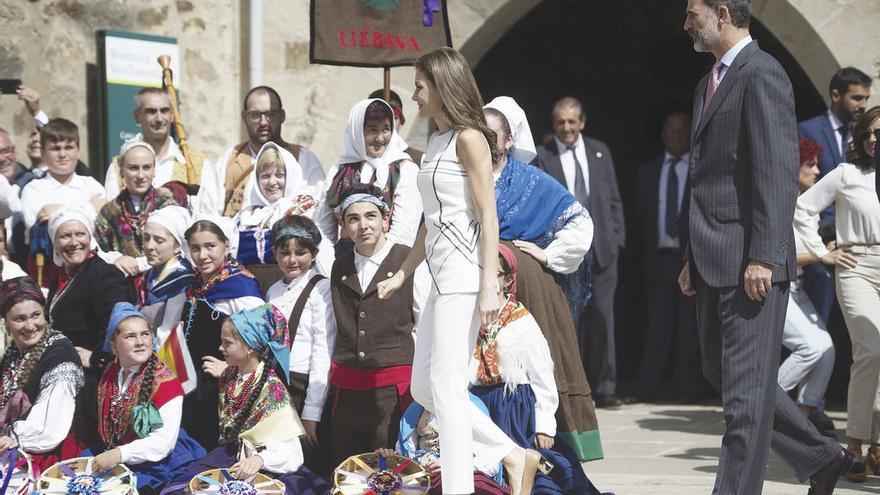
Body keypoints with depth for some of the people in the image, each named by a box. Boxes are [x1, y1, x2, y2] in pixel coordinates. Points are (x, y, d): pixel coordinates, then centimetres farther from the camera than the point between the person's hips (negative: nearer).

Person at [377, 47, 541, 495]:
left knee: (446, 386, -9)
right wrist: (401, 275, 23)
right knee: (423, 389, 9)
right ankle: (513, 456, 14)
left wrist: (489, 286, -18)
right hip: (440, 273, 10)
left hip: (463, 269, -10)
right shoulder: (436, 142, 18)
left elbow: (488, 217, -13)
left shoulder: (468, 139, -8)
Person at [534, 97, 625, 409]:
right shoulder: (542, 156, 2)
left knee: (602, 316, 1)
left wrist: (616, 237, 6)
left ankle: (604, 388, 8)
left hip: (601, 248, 3)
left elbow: (614, 199, 15)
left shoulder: (599, 152, 13)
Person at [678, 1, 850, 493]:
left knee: (746, 384, -5)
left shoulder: (762, 74, -10)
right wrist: (693, 258, 20)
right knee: (721, 372, 14)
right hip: (715, 263, 10)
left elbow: (778, 171, -18)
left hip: (750, 263, -10)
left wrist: (763, 257, -22)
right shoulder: (710, 83, 19)